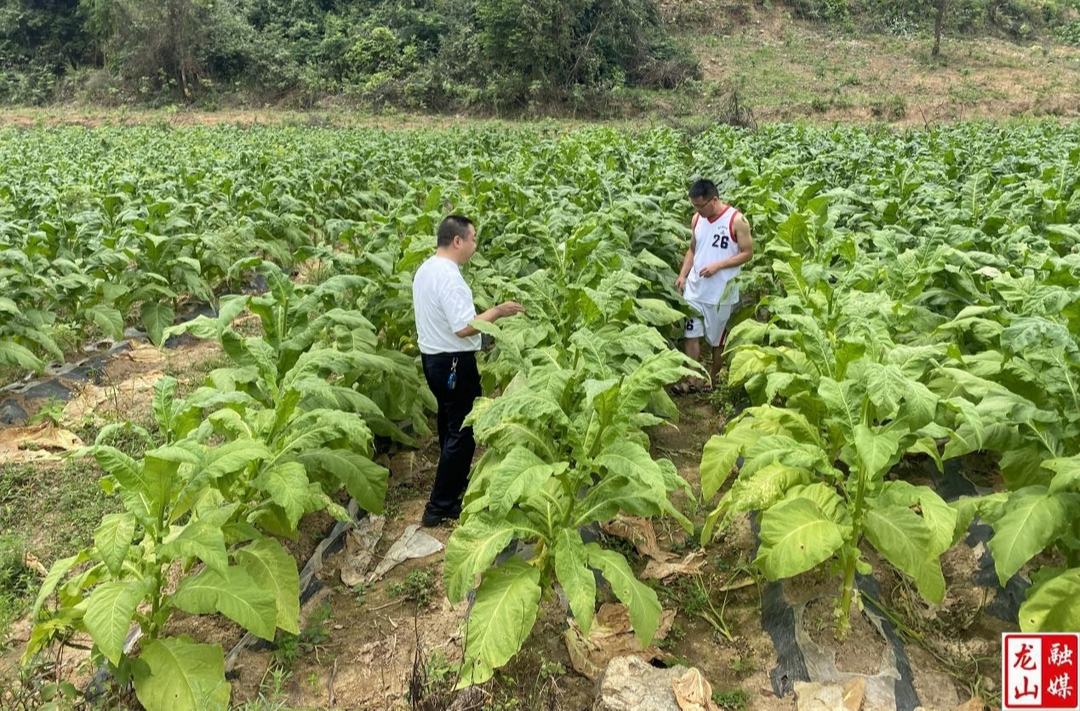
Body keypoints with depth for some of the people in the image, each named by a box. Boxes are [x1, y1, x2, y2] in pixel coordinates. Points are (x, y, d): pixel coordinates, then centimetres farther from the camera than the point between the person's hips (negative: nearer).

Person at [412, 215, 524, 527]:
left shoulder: (425, 269, 7)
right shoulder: (449, 276, -23)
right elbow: (464, 327, -28)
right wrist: (497, 311, -17)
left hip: (432, 357, 10)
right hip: (454, 363, -10)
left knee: (450, 424, 24)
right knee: (462, 432, 0)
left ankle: (454, 481, 41)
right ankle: (441, 506, 5)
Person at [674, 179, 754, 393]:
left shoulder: (736, 220, -12)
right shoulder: (697, 219, 4)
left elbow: (748, 253, -10)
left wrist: (718, 265, -21)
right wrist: (682, 275, -1)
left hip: (720, 291, -4)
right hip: (694, 288, 5)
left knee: (718, 338, 10)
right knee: (690, 334, 2)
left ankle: (712, 378, 26)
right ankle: (692, 379, 10)